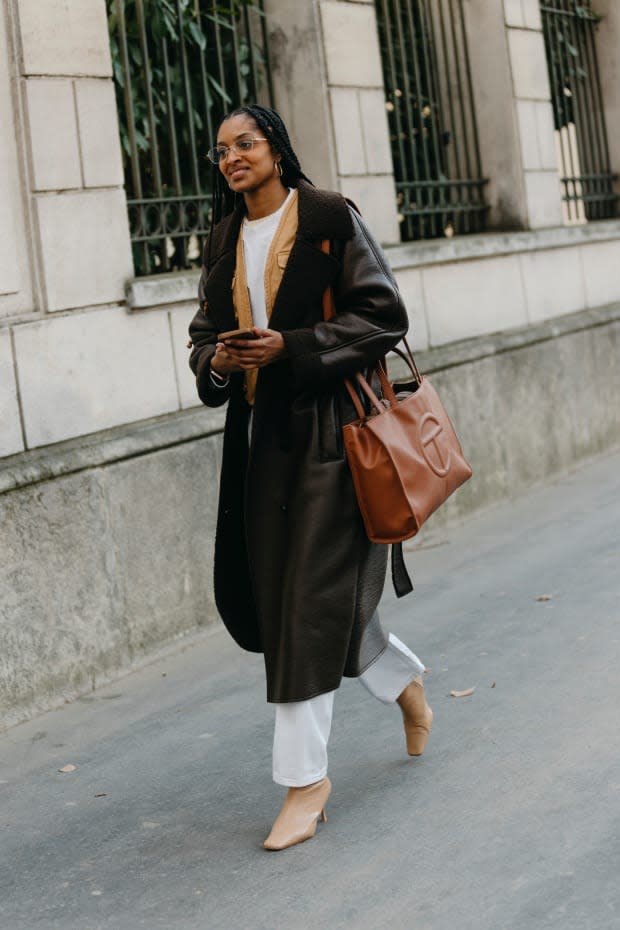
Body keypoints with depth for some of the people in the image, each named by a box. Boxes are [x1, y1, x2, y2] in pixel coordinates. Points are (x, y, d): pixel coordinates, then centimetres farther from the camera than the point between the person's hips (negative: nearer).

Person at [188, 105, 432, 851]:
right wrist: (217, 361, -6)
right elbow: (204, 332, 18)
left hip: (326, 430, -7)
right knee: (270, 589, 10)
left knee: (309, 599, -8)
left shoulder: (331, 219, -5)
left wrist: (291, 347, -19)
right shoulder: (224, 239, 13)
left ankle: (305, 779, 1)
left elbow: (383, 316, -9)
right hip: (258, 433, 7)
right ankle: (404, 682, 35)